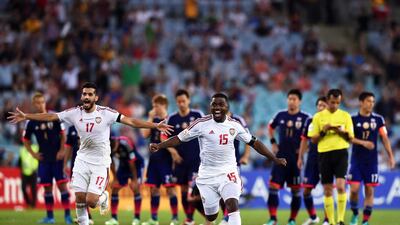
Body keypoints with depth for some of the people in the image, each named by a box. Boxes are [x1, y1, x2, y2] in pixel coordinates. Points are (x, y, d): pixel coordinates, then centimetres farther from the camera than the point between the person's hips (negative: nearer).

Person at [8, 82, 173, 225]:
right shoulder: (75, 113, -3)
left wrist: (155, 126, -20)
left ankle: (103, 197, 24)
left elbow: (131, 121, -14)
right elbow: (51, 117, -2)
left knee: (91, 201, -11)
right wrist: (26, 116, -8)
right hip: (82, 160, 3)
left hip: (100, 162, -3)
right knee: (79, 198, -3)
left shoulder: (106, 113, -11)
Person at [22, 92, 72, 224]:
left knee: (62, 185, -7)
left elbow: (63, 135, 0)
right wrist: (33, 154, 3)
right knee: (47, 187, 5)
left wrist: (62, 151, -8)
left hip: (57, 158, -3)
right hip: (44, 159, 3)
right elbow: (26, 140, 13)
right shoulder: (31, 122, 1)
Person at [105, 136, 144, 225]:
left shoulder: (125, 144, -36)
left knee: (136, 188, -15)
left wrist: (134, 180, -19)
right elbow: (111, 163, -4)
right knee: (114, 189, -2)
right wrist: (115, 179, 1)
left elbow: (132, 163, -27)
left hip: (136, 164, -5)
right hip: (123, 165, 5)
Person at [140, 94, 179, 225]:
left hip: (166, 159, -6)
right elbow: (145, 134, -3)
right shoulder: (154, 120, 10)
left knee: (170, 188, -6)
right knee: (153, 188, 7)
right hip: (154, 159, 6)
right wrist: (150, 118, -5)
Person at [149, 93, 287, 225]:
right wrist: (158, 146, -17)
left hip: (228, 173, 0)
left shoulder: (234, 125, 1)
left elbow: (254, 143, 10)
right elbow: (179, 139, -4)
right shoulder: (202, 124, -7)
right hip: (207, 175, 0)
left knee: (233, 206, -22)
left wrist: (275, 159, 10)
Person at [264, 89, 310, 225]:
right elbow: (270, 127, 24)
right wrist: (273, 143, 13)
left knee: (296, 190, 4)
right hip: (281, 157, 3)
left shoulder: (305, 118, -6)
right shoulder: (281, 115, 5)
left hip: (296, 158, -3)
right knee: (273, 186, -7)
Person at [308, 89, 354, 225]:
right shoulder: (318, 116, 5)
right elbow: (313, 139, 5)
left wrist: (341, 131, -12)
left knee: (340, 186, -17)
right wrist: (324, 131, -12)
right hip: (324, 154, 1)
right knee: (327, 190, 3)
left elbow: (350, 138, 7)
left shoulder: (345, 116, 6)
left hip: (341, 153, -1)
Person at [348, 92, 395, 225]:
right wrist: (363, 142, -22)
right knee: (354, 189, -8)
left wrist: (390, 156, 0)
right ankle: (355, 214, 16)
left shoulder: (378, 119, 4)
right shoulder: (353, 119, -1)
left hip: (372, 161, 1)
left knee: (369, 190, 0)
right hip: (356, 160, -1)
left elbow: (385, 138, 6)